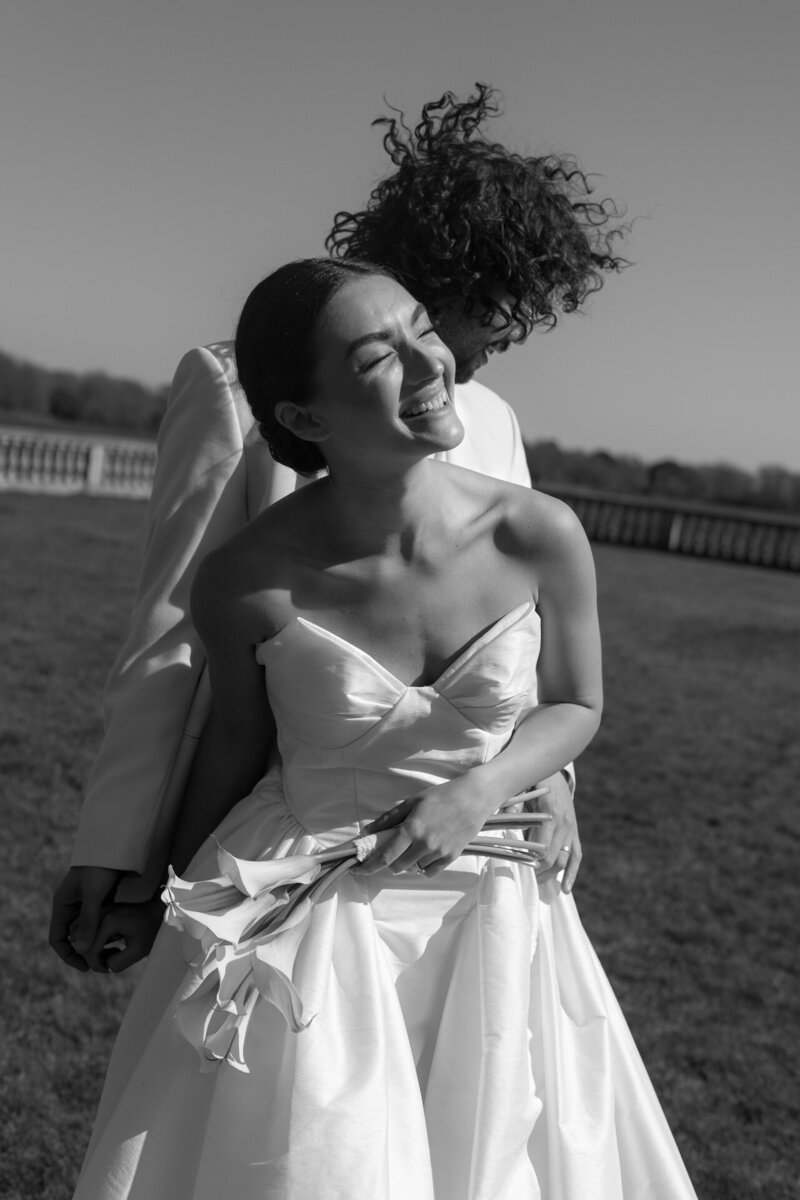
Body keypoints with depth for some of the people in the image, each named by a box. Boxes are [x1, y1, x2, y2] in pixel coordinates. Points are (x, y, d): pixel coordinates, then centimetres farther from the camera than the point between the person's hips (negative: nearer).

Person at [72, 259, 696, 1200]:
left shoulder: (540, 535, -16)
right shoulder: (246, 582, -19)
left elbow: (575, 706, 2)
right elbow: (233, 737, 0)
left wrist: (477, 792, -17)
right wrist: (182, 901, 13)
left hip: (488, 917, 3)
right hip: (301, 914, -2)